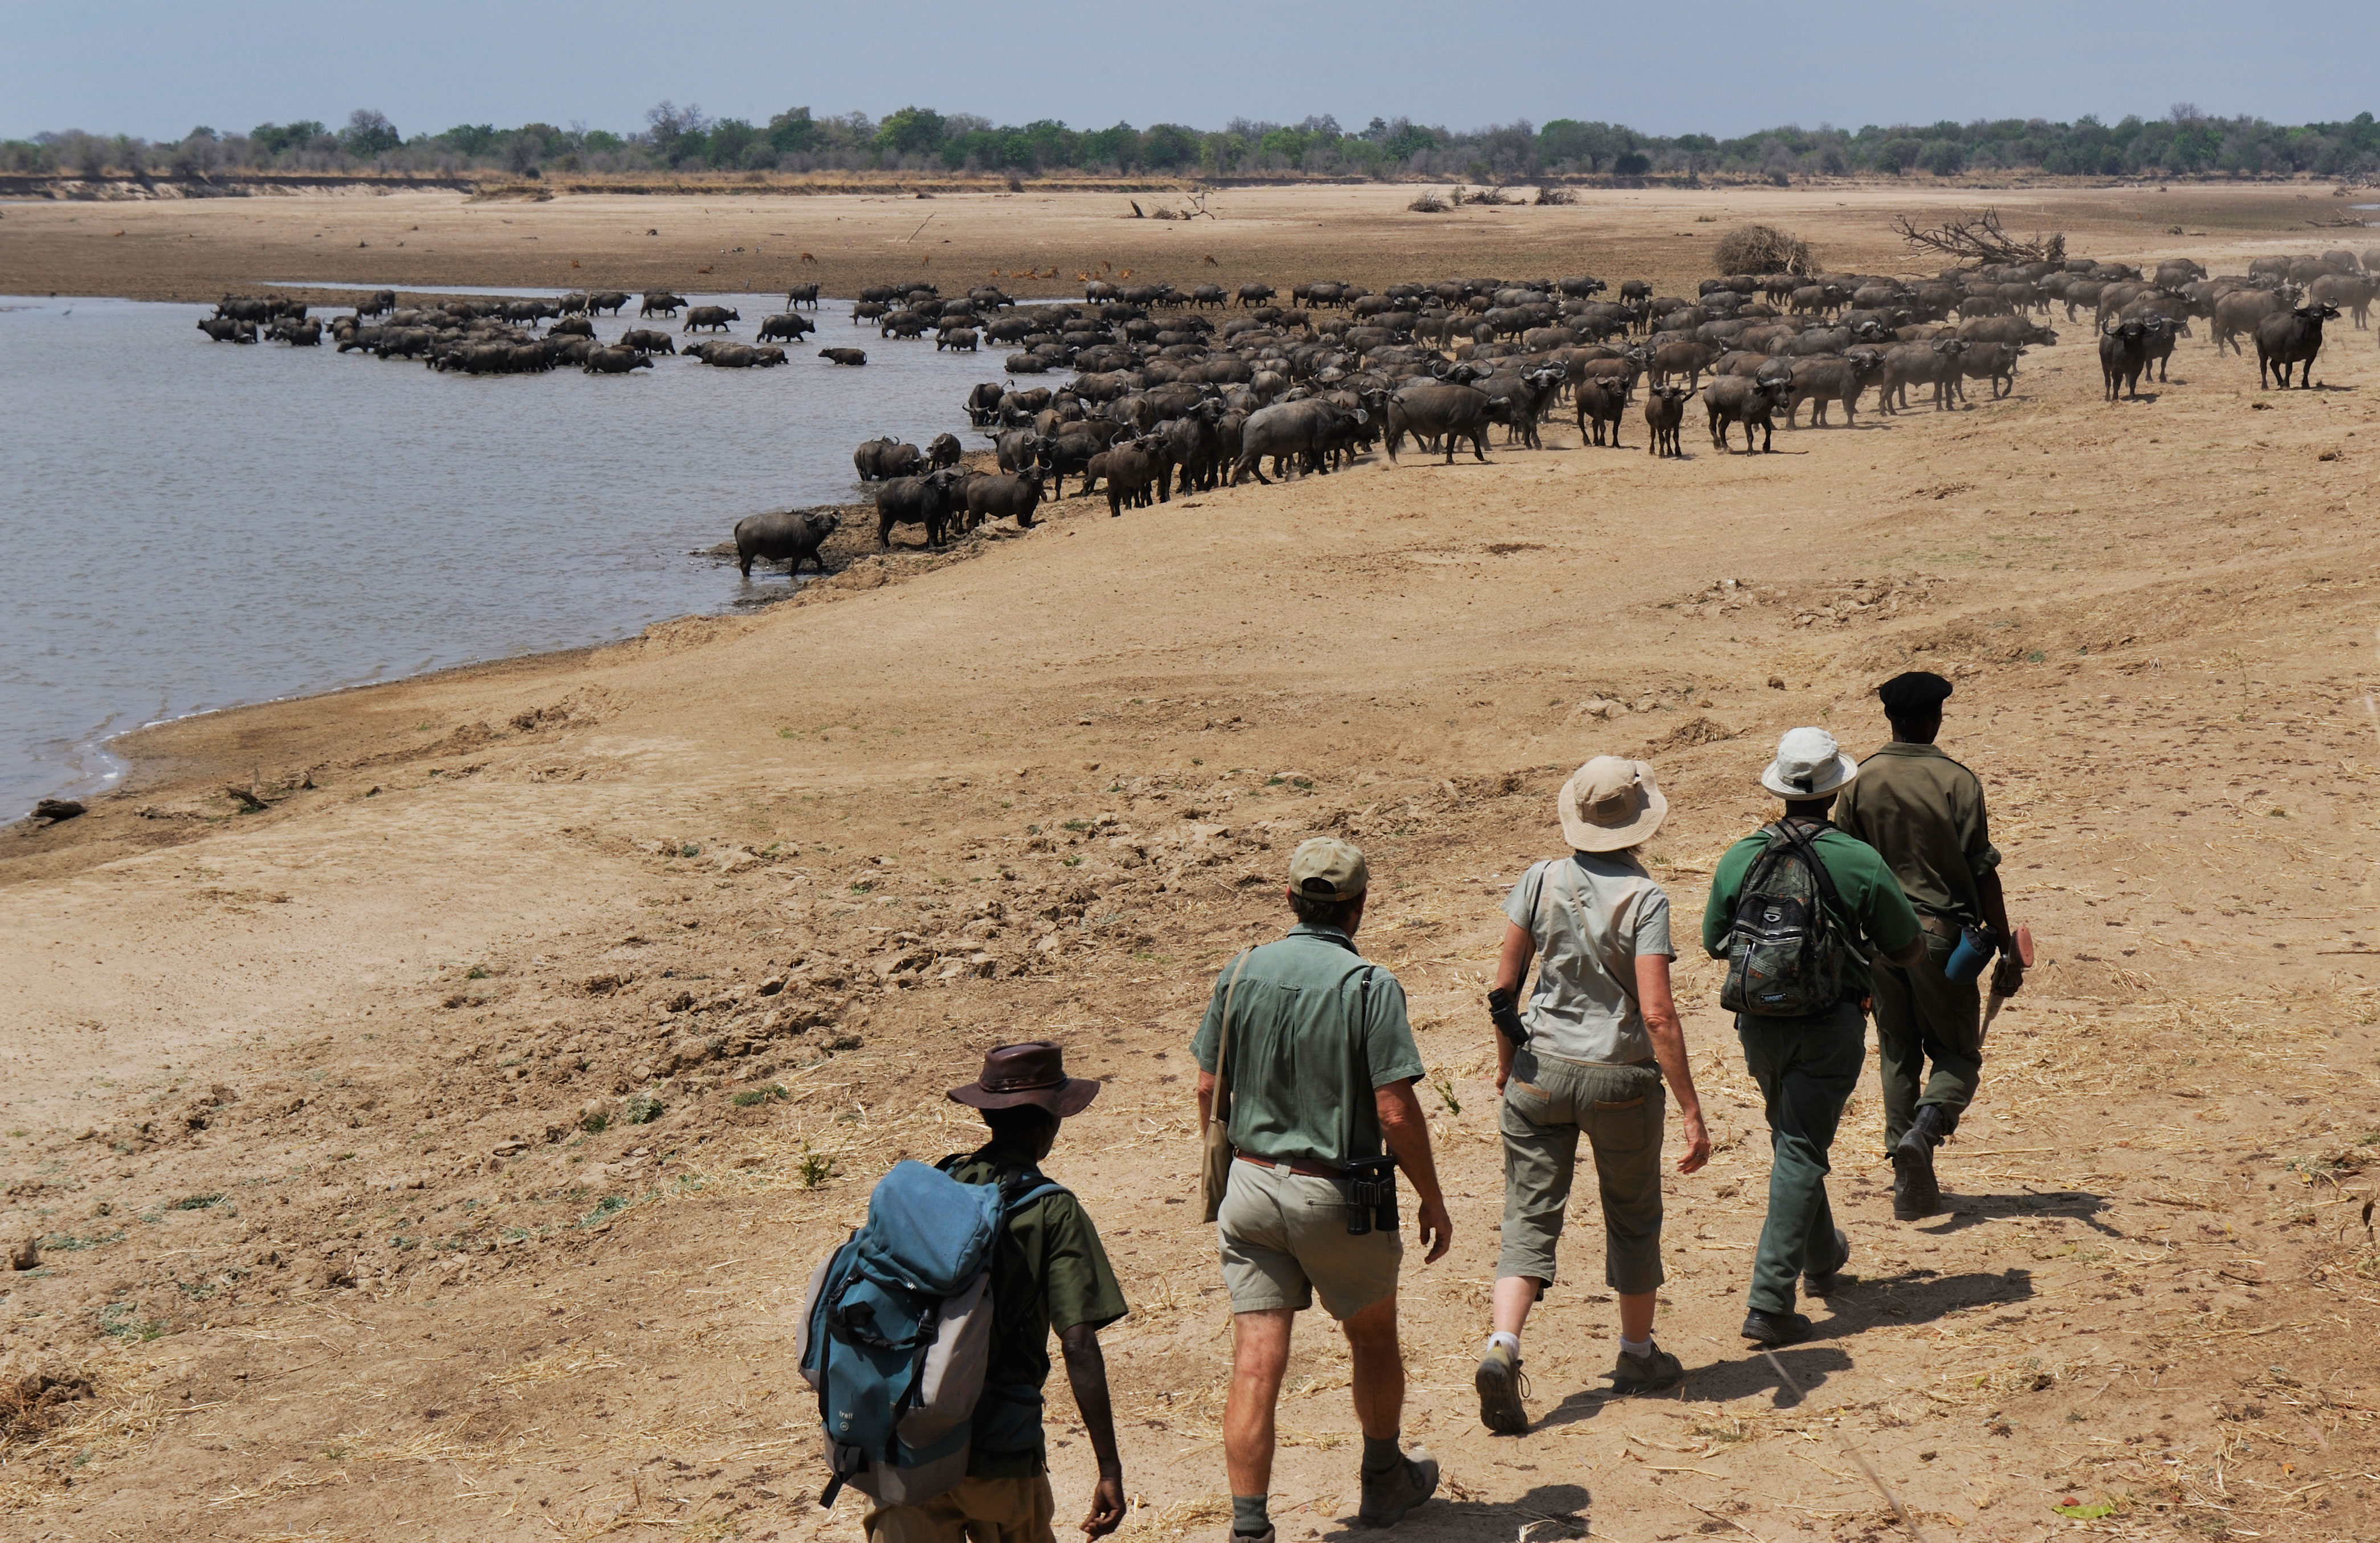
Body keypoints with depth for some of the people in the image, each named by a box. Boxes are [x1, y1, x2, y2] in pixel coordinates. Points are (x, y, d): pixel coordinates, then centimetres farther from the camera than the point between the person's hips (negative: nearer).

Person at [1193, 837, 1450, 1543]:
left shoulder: (1241, 973, -1)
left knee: (1256, 1360, 2)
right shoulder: (1370, 987, -14)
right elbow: (1396, 1113, -16)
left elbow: (1208, 1089, 6)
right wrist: (1432, 1199, -3)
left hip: (1251, 1186, 3)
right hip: (1337, 1197, -3)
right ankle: (1385, 1480, 39)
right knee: (1373, 1337, 21)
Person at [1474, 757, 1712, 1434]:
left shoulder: (1541, 882, -4)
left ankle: (1502, 1345, -16)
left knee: (1530, 1215, 4)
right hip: (1621, 1080, -2)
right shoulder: (1644, 898, -14)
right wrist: (1692, 1111, -16)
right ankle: (1637, 1355, 32)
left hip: (1541, 1068, 2)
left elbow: (1503, 987, 0)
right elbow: (1656, 1013, -19)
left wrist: (1506, 1062, 18)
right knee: (1632, 1216, 17)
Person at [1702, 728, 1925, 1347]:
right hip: (1829, 1025, -4)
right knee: (1800, 1155, -2)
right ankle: (1770, 1303, -9)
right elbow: (1910, 950, -2)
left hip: (1759, 1023, 4)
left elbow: (1714, 943, 9)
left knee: (1793, 1140, 24)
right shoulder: (1860, 862, -12)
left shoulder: (1740, 859, -4)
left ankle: (1822, 1258, 44)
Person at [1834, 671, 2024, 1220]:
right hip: (1941, 933, -3)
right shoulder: (1957, 782, -9)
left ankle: (1910, 1181, 14)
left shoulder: (1861, 783, -1)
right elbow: (1983, 872, -9)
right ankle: (1926, 1127, -20)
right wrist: (2007, 951, -4)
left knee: (1898, 1056, 14)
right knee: (1958, 1054, 9)